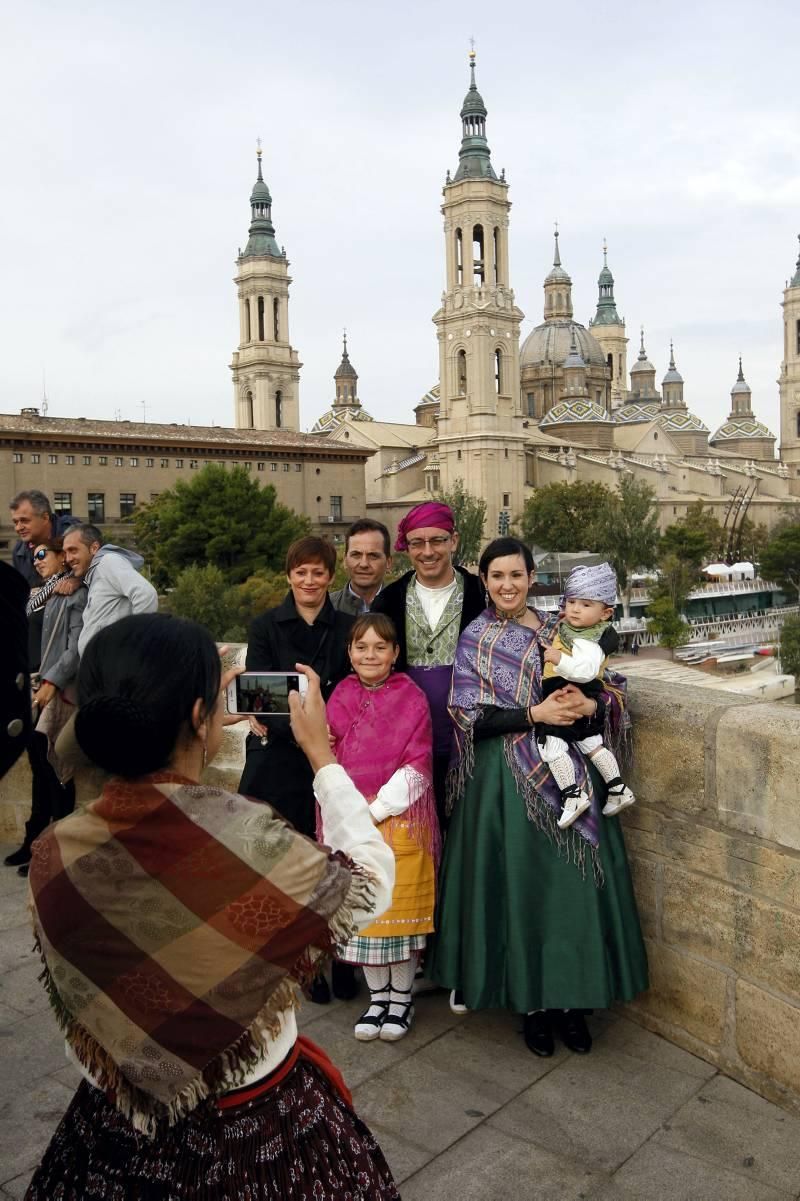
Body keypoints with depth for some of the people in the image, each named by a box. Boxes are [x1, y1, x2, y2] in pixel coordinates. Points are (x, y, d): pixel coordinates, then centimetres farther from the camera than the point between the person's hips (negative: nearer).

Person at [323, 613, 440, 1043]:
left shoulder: (412, 699, -5)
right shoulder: (340, 697, 7)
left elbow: (417, 767, -9)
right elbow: (330, 759, 14)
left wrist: (376, 807, -15)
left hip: (400, 818, -3)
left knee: (402, 909, 5)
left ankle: (401, 998, 24)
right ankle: (377, 996, 27)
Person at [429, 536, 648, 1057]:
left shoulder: (561, 629, 7)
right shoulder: (476, 639, 0)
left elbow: (615, 688, 7)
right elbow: (471, 716, -8)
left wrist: (589, 705, -16)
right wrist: (536, 713, -18)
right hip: (506, 779, -2)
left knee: (574, 882, 5)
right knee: (520, 888, 4)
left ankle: (571, 999, 24)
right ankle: (533, 1002, 23)